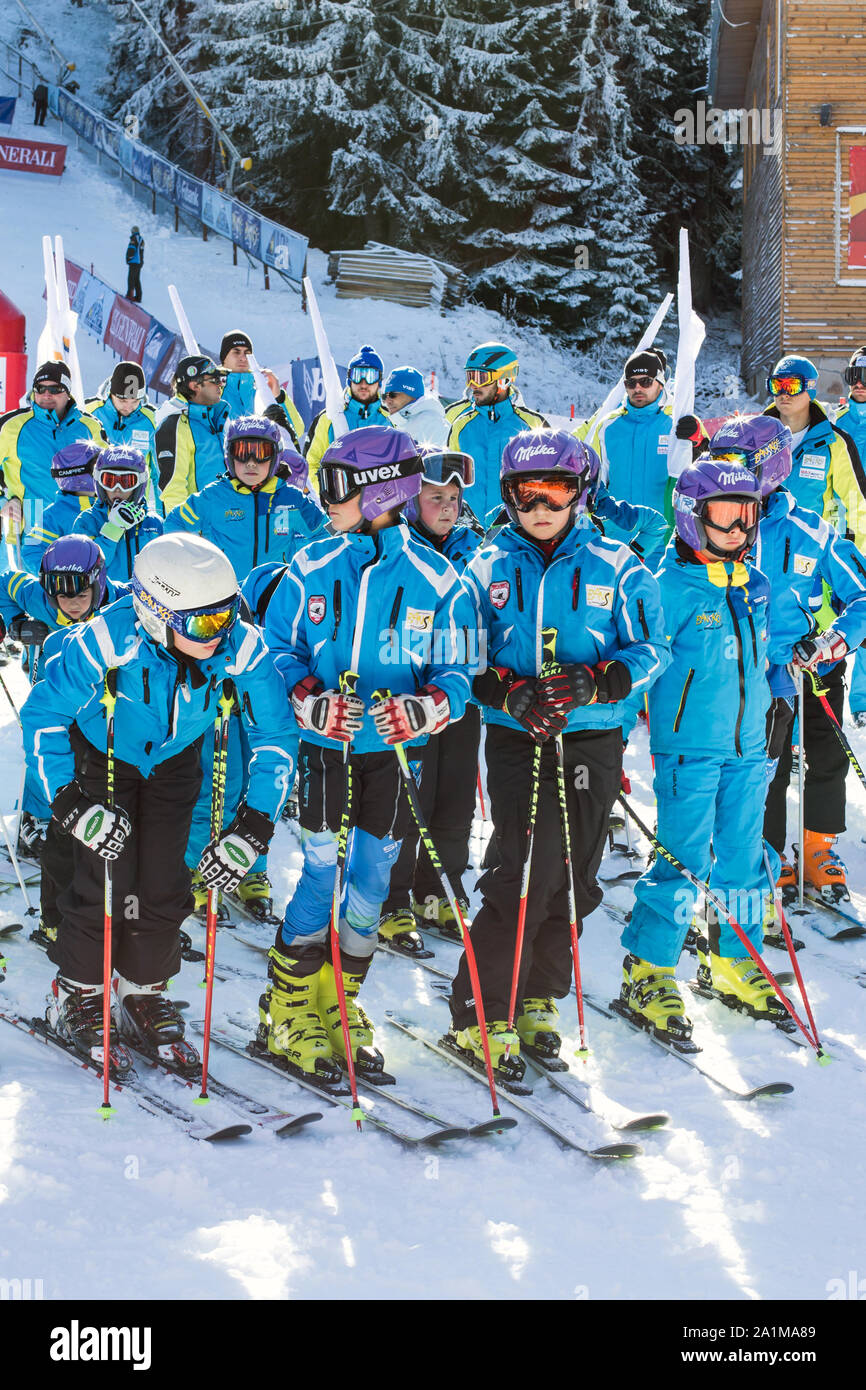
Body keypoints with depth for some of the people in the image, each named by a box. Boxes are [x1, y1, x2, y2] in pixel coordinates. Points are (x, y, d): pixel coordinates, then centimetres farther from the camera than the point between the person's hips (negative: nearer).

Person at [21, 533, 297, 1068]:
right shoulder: (105, 642, -38)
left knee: (164, 886, 0)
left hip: (173, 764, 3)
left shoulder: (244, 649, -31)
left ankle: (144, 995, 24)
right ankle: (78, 994, 15)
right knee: (107, 881, -10)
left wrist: (253, 828, -23)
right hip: (101, 757, -2)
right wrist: (70, 805, -29)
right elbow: (41, 716, -24)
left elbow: (278, 737, -18)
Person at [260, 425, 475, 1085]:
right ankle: (290, 1012, 10)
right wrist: (308, 700, -16)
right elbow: (276, 650, 3)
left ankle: (338, 1006, 25)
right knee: (320, 872, -5)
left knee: (372, 879, 8)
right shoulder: (310, 570, -2)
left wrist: (427, 707, -23)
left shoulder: (437, 580, -5)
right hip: (322, 745, -1)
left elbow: (456, 673, -1)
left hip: (394, 751, 1)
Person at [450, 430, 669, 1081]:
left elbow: (653, 648, 1)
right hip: (515, 740, -2)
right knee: (529, 871, -14)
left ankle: (536, 997, 27)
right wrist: (506, 690, -14)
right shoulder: (486, 568, 4)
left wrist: (596, 681, -17)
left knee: (574, 880, 7)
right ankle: (482, 1014, -2)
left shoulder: (617, 566, 2)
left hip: (594, 741, 2)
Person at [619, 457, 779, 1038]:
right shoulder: (670, 587, -11)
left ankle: (732, 962, 28)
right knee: (685, 861, -7)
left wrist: (771, 704, 22)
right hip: (689, 746, -7)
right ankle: (648, 974, 6)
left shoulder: (755, 586, 10)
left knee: (743, 858, 13)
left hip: (748, 747, 7)